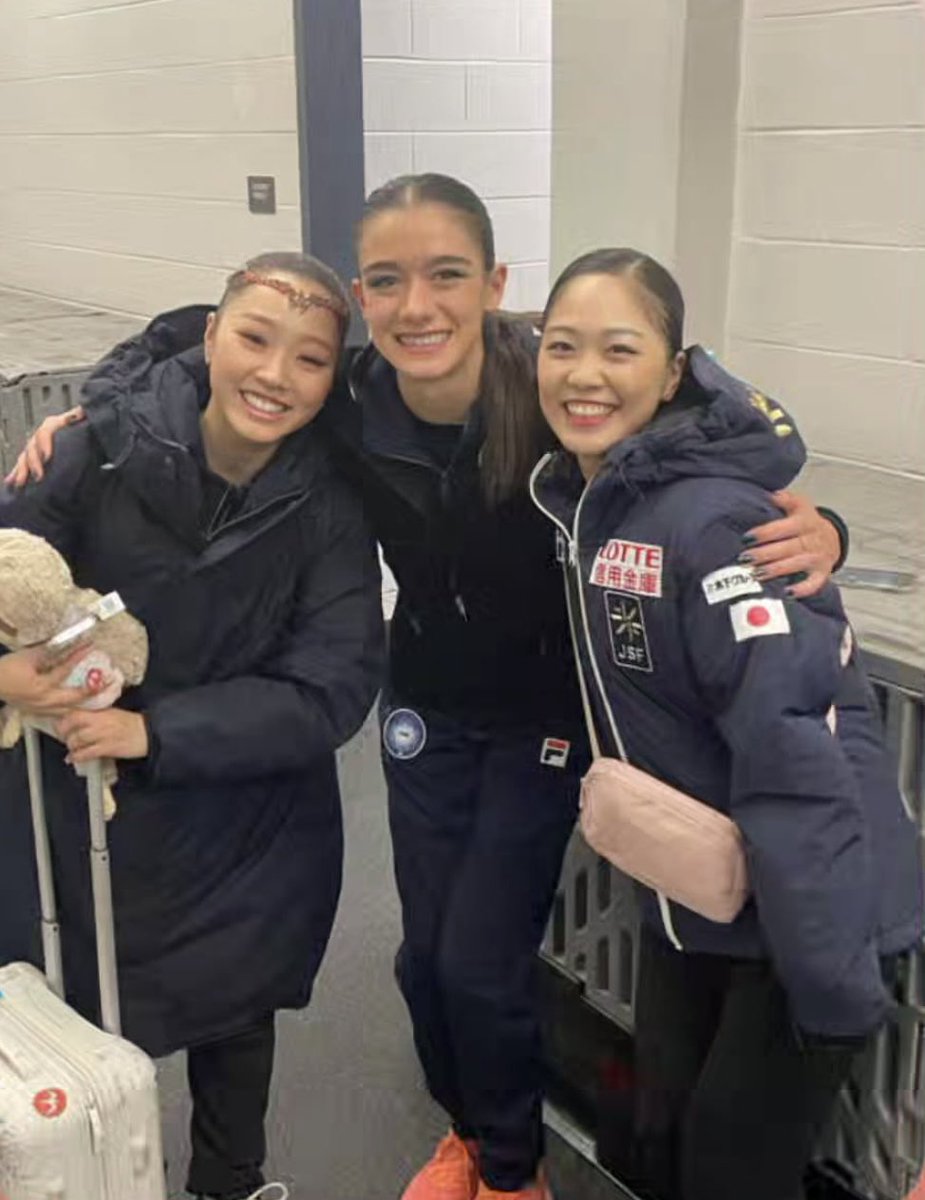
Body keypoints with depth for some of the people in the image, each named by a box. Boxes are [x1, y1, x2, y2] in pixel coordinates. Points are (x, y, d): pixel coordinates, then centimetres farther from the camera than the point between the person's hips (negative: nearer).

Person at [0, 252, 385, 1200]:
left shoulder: (329, 509, -13)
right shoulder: (109, 448, -17)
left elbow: (330, 691, -17)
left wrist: (156, 731, -27)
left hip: (246, 829, 1)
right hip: (76, 802, -1)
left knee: (232, 1013, 19)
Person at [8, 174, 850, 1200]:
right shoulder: (346, 405, -20)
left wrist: (812, 529, -41)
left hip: (545, 711, -3)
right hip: (427, 704, 3)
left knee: (480, 963, 0)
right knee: (425, 954, 13)